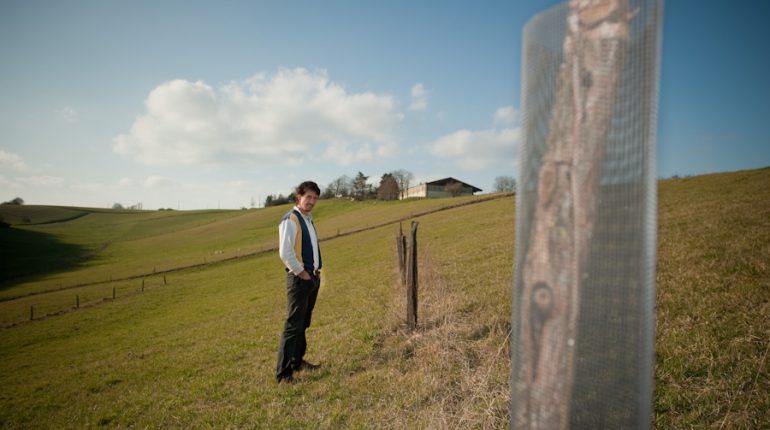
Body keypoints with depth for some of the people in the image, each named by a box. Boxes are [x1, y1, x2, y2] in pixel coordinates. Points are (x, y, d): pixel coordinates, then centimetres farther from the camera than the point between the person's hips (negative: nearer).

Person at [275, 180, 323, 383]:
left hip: (313, 277, 9)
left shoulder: (308, 219, 14)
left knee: (303, 323, 18)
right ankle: (283, 373, 5)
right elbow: (285, 253, -22)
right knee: (293, 326, -5)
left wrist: (317, 272, 13)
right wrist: (301, 273, -14)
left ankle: (297, 361, 33)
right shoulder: (290, 220, -15)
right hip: (299, 279, -9)